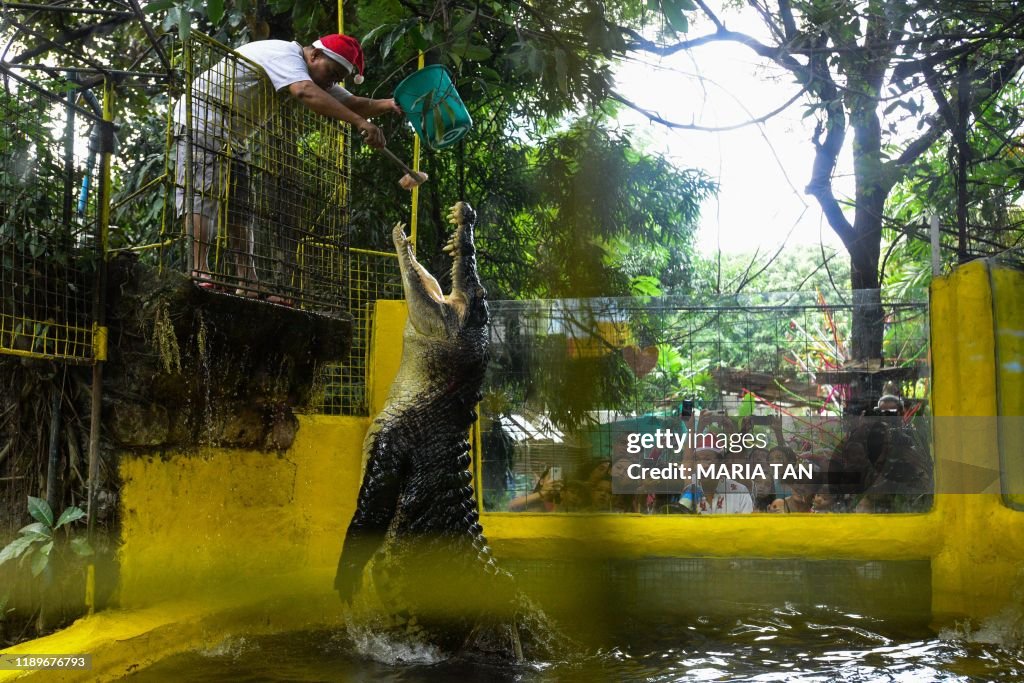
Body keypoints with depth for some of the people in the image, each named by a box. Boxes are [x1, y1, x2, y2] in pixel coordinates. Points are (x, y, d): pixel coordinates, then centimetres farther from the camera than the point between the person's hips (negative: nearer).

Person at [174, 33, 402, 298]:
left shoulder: (319, 79, 8)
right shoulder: (285, 53, -23)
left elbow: (351, 103, 1)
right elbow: (305, 93, -42)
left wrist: (387, 105, -20)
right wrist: (361, 123, -49)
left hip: (231, 137, 10)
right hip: (201, 118, -10)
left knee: (239, 205, 3)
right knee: (203, 192, -20)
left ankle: (247, 283, 0)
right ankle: (199, 270, -29)